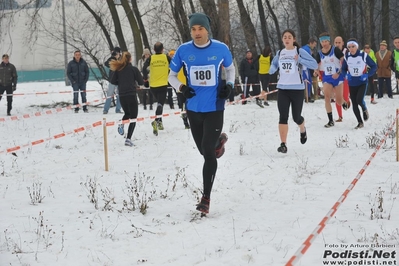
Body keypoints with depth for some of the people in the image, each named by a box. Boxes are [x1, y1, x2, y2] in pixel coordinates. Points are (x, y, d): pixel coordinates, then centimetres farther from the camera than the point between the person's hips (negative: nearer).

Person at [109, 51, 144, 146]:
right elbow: (141, 82, -2)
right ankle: (128, 139, -13)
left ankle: (121, 124, -2)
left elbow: (113, 81, 6)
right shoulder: (134, 69, -5)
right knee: (133, 117, 2)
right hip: (132, 95, -4)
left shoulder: (118, 69, 4)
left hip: (122, 96, 4)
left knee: (127, 113, 29)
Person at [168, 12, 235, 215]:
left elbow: (230, 69, 13)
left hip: (215, 108, -2)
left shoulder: (221, 49, -6)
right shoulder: (183, 51, -4)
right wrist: (181, 88, -13)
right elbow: (172, 75, 8)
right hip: (194, 109, 3)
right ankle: (218, 141, 52)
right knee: (204, 150, 15)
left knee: (208, 153, -11)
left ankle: (206, 197, -2)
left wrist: (229, 85, -6)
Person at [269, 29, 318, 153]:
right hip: (282, 89, 2)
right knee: (283, 117, -10)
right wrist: (272, 69, -1)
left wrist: (299, 60, -22)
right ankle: (283, 144, -10)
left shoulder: (300, 51, -4)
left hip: (297, 89, -2)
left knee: (296, 117, 8)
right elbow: (274, 64, 23)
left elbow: (314, 65, -12)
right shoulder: (279, 53, 7)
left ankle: (303, 130, 43)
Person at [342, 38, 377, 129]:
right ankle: (360, 122, 17)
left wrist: (367, 75, -14)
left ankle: (365, 110, 15)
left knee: (359, 100, -21)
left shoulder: (363, 55, -10)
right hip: (352, 83, 4)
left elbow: (374, 66, -3)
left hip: (362, 82, -4)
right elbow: (344, 68, 15)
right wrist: (347, 75, -4)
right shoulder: (347, 57, 0)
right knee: (354, 104, 3)